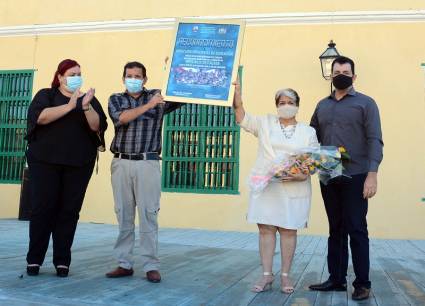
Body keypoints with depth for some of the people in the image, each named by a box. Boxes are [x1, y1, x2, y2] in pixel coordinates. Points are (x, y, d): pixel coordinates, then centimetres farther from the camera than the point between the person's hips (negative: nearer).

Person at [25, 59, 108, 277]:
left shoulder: (89, 99, 14)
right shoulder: (45, 95, 11)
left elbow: (97, 126, -1)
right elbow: (40, 116, -10)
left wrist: (86, 107, -16)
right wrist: (70, 105, -15)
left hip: (79, 164, 1)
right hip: (45, 161, -1)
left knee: (70, 211, -1)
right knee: (42, 208, -2)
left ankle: (62, 261, 7)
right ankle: (34, 259, 8)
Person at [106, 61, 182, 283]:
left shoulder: (158, 96, 10)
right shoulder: (115, 99, 13)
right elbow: (122, 118, -8)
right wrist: (149, 105, -16)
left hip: (148, 163, -2)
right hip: (121, 163, 2)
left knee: (148, 215, -3)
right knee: (123, 215, 5)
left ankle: (151, 266, 2)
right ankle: (124, 264, 13)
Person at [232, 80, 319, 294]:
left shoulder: (308, 131, 9)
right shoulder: (265, 123, 11)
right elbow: (242, 118, 1)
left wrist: (304, 175, -15)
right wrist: (237, 95, -13)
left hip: (294, 189, 0)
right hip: (265, 186, 1)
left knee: (288, 230, 2)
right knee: (266, 229, 0)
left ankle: (285, 275, 12)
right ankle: (266, 275, 7)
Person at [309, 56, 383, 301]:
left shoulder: (365, 103, 1)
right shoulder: (322, 105, 16)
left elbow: (375, 141, -7)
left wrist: (372, 174, -17)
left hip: (355, 177, -4)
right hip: (328, 178, 5)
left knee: (356, 230, -2)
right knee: (335, 229, 10)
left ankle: (362, 284, 8)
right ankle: (336, 279, 18)